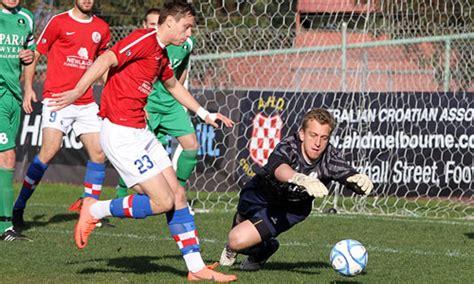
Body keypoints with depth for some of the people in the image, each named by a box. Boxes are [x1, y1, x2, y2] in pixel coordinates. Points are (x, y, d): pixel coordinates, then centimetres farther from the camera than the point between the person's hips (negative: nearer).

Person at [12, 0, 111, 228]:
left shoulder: (101, 28, 13)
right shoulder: (58, 23, -1)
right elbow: (34, 55, 3)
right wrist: (28, 87, -6)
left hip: (86, 103, 5)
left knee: (98, 153, -2)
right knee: (49, 151, -17)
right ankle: (18, 207, -8)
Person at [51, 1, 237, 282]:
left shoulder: (161, 53, 17)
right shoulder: (144, 40, -13)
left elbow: (173, 84, 36)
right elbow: (107, 60, -26)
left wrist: (204, 113, 45)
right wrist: (78, 91, -37)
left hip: (140, 132, 10)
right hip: (121, 134, -10)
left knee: (177, 195, 7)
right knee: (163, 201, -11)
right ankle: (95, 211, 5)